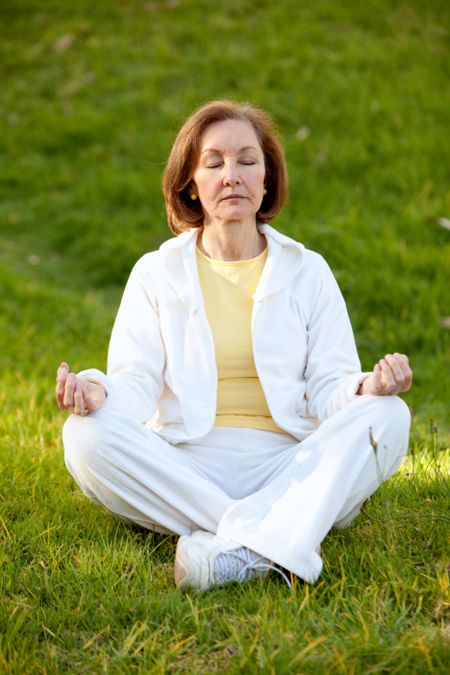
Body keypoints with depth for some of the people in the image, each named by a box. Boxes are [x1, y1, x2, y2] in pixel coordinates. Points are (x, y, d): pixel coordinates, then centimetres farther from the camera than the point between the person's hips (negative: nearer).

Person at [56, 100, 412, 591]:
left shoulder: (307, 271, 13)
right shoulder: (157, 273, 11)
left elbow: (328, 386, 5)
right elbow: (137, 380, 0)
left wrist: (367, 387, -20)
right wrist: (99, 392, -25)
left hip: (288, 466, 1)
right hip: (183, 470, 0)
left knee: (387, 417, -25)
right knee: (86, 435, -28)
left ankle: (243, 548, -40)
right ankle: (274, 545, -33)